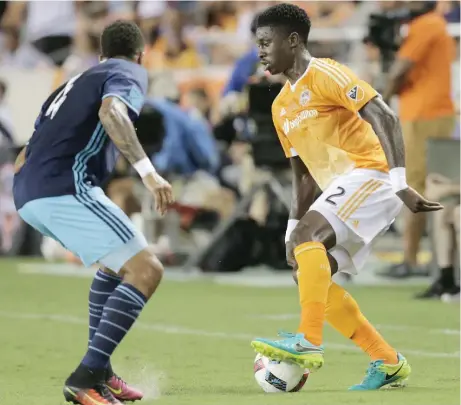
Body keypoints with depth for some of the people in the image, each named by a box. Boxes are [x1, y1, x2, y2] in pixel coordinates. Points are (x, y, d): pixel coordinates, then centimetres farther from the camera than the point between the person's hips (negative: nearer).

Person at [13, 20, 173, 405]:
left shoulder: (74, 82, 32)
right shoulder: (129, 72, 8)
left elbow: (21, 160, 31)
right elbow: (111, 111, -18)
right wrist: (147, 170, -25)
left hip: (27, 193, 9)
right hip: (66, 187, -9)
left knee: (117, 261, 28)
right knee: (146, 270, -11)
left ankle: (100, 371, 22)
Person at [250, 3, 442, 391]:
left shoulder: (324, 74, -7)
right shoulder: (281, 107, 19)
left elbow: (385, 118, -16)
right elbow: (304, 173, 23)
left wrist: (399, 182, -25)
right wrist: (293, 229, 12)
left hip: (370, 172, -9)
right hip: (339, 187, 9)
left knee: (308, 236, -28)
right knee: (310, 277, 2)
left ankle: (308, 342, -34)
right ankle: (388, 362, 7)